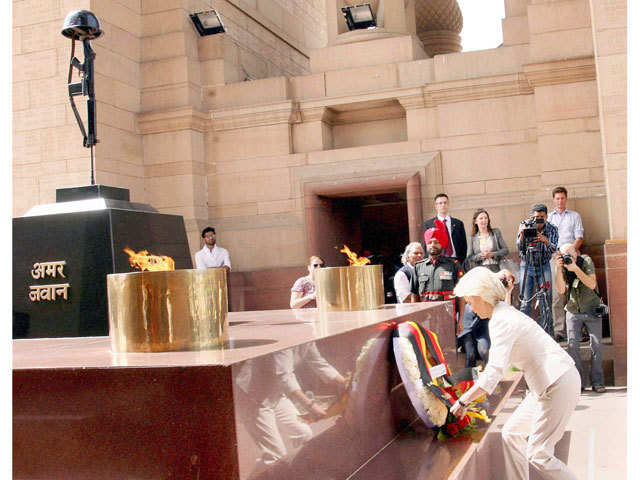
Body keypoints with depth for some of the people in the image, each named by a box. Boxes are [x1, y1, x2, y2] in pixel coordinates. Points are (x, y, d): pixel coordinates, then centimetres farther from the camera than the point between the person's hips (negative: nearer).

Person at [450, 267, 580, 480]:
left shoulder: (501, 322, -19)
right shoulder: (504, 313, 12)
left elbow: (494, 373, -26)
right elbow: (502, 363, 25)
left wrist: (463, 401, -19)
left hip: (559, 384, -10)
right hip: (547, 383, 10)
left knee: (538, 455, -6)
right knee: (512, 433, 14)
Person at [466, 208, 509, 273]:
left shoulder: (496, 232, 9)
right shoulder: (473, 238, 7)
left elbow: (506, 250, 7)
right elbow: (469, 258, 6)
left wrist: (492, 254, -8)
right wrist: (480, 255, -11)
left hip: (495, 269, 0)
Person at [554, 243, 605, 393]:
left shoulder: (586, 261, -11)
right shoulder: (563, 266, -5)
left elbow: (592, 284, -22)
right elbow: (561, 289, -16)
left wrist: (576, 269, -31)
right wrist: (559, 269, -25)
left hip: (592, 310, -2)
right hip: (573, 312, 2)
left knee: (596, 344, -5)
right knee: (573, 345, -7)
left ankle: (597, 382, 4)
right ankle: (579, 382, -1)